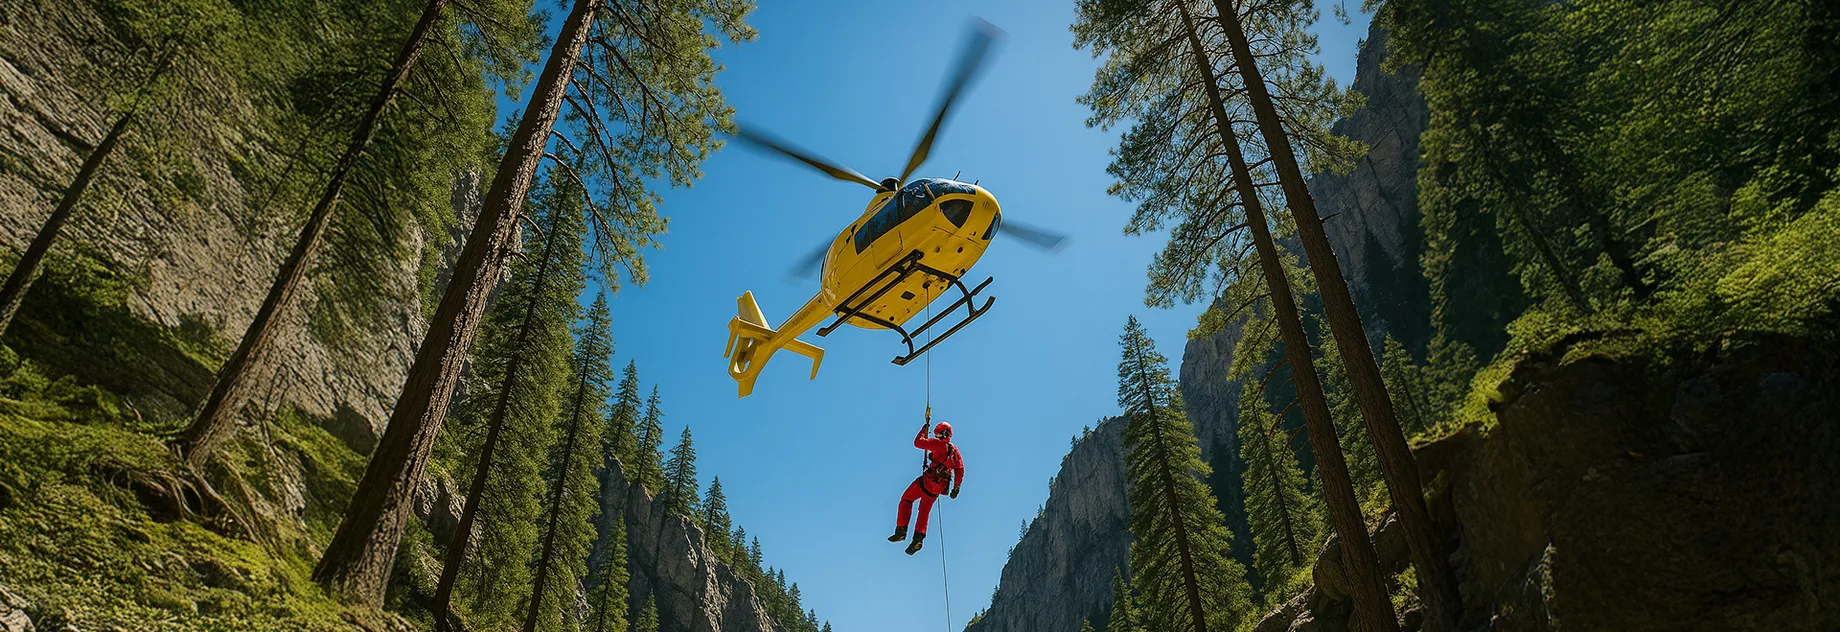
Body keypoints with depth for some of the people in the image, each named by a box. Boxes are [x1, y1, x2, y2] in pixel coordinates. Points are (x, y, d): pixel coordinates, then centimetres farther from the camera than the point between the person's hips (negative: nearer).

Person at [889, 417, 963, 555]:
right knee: (924, 511, 15)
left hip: (927, 481, -7)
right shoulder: (955, 450, 13)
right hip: (937, 489, 7)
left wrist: (924, 428, 8)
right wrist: (956, 487, 14)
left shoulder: (938, 444, -8)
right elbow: (960, 469, 12)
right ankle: (918, 537, 4)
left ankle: (901, 530, 1)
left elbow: (918, 442, -6)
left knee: (906, 499, 7)